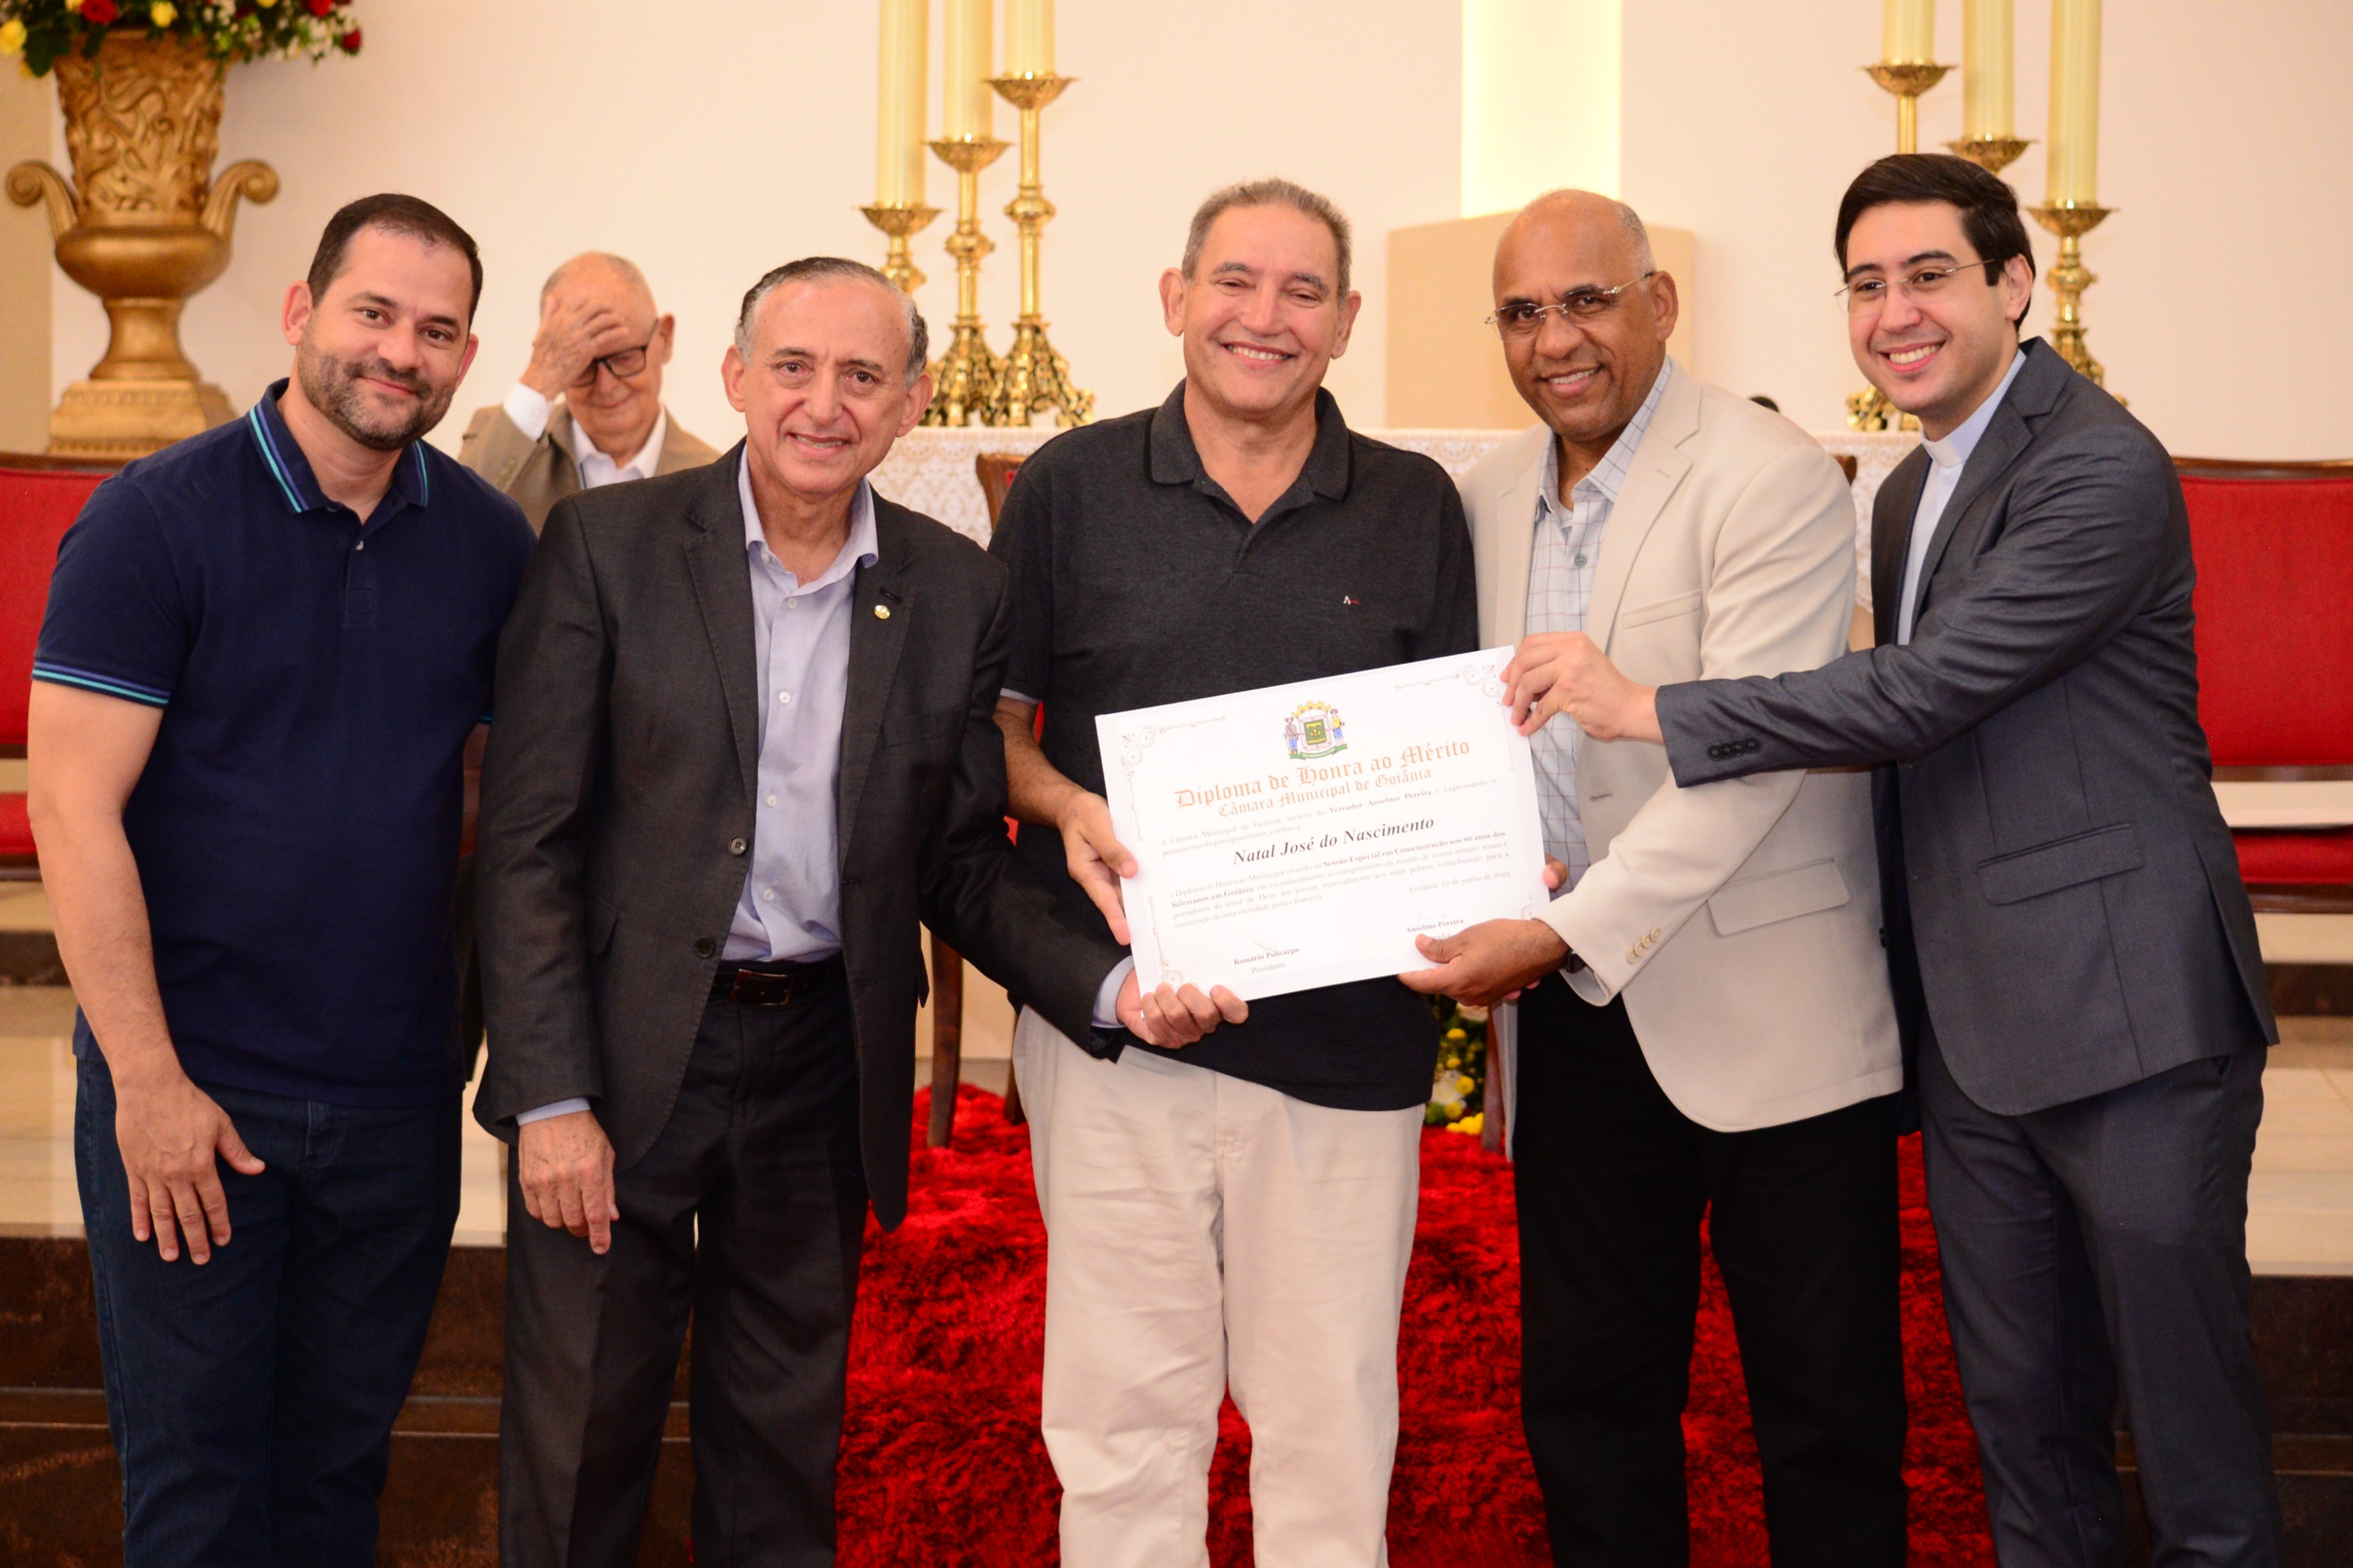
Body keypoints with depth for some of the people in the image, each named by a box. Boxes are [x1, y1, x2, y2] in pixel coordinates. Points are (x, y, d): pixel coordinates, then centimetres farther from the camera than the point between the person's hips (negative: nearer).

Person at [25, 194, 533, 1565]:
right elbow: (74, 807, -12)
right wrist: (148, 1079, -16)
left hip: (399, 1091, 4)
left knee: (343, 1458, 15)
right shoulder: (155, 519, -9)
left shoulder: (491, 542, 4)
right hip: (188, 1089, -4)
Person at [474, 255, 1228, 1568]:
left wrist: (1109, 984, -11)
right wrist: (552, 1099, -12)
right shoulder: (607, 546, -6)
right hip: (623, 1053, -2)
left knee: (785, 1451, 14)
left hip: (823, 1064, 3)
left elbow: (960, 863, 6)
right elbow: (528, 840, -7)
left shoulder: (958, 594, 2)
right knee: (579, 1452, 7)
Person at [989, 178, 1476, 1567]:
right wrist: (1064, 806, -11)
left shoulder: (1416, 510, 8)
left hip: (1345, 1027, 1)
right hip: (1118, 1018, -1)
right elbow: (990, 721, 9)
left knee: (1332, 1406, 7)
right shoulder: (1072, 489, 5)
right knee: (1125, 1409, 5)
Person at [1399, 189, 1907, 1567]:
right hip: (1577, 1023, 6)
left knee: (1825, 1403, 3)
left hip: (1767, 1015, -6)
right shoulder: (1488, 497, 10)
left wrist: (1568, 933, -24)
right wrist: (1482, 911, -2)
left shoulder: (1775, 482, -11)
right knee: (1585, 1396, 13)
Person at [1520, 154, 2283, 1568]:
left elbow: (1927, 693, -22)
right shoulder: (1909, 497, 16)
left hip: (2131, 1016, -8)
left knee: (2186, 1389, 1)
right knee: (2021, 1406, 15)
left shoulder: (2102, 471, -14)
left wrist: (1646, 709, -19)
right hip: (1973, 1029, 8)